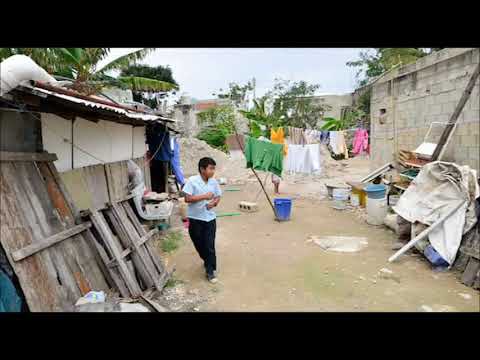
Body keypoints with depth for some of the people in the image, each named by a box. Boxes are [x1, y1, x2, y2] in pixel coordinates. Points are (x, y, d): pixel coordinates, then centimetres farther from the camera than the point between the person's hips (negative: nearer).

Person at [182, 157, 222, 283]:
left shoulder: (214, 182, -2)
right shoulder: (192, 181, -14)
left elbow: (218, 197, 10)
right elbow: (187, 198, -17)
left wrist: (213, 203, -12)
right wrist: (204, 196, -24)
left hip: (210, 218, 2)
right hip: (195, 219, -1)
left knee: (209, 246, 0)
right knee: (199, 244, 15)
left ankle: (211, 271, 12)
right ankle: (207, 261, 42)